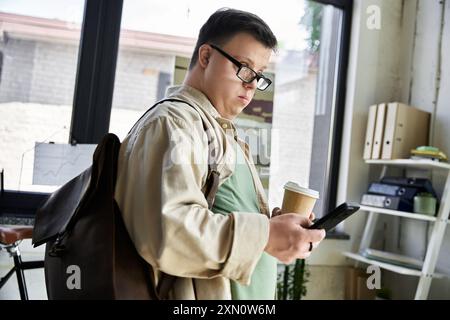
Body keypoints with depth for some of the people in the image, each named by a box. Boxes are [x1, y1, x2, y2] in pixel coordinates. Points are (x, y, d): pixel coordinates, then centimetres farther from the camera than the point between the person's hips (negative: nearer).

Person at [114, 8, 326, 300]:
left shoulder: (226, 136, 14)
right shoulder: (171, 124, -16)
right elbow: (167, 229, -29)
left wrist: (276, 226, 2)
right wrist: (265, 236, -26)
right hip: (204, 293, -9)